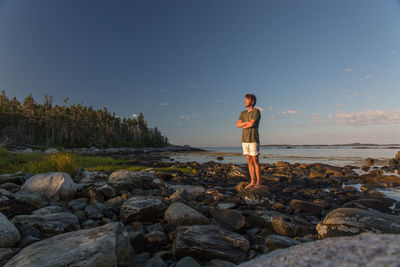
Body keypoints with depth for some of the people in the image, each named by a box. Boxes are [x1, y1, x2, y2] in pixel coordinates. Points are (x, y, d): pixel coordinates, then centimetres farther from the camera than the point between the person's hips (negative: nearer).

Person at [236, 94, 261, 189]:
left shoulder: (256, 111, -8)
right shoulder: (243, 113, 13)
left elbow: (251, 124, -20)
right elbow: (237, 125, -1)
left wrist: (243, 126, -2)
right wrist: (246, 123, -17)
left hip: (253, 140, -6)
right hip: (245, 140, 6)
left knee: (255, 161, -3)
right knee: (249, 161, 7)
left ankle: (258, 182, 7)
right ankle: (252, 182, 13)